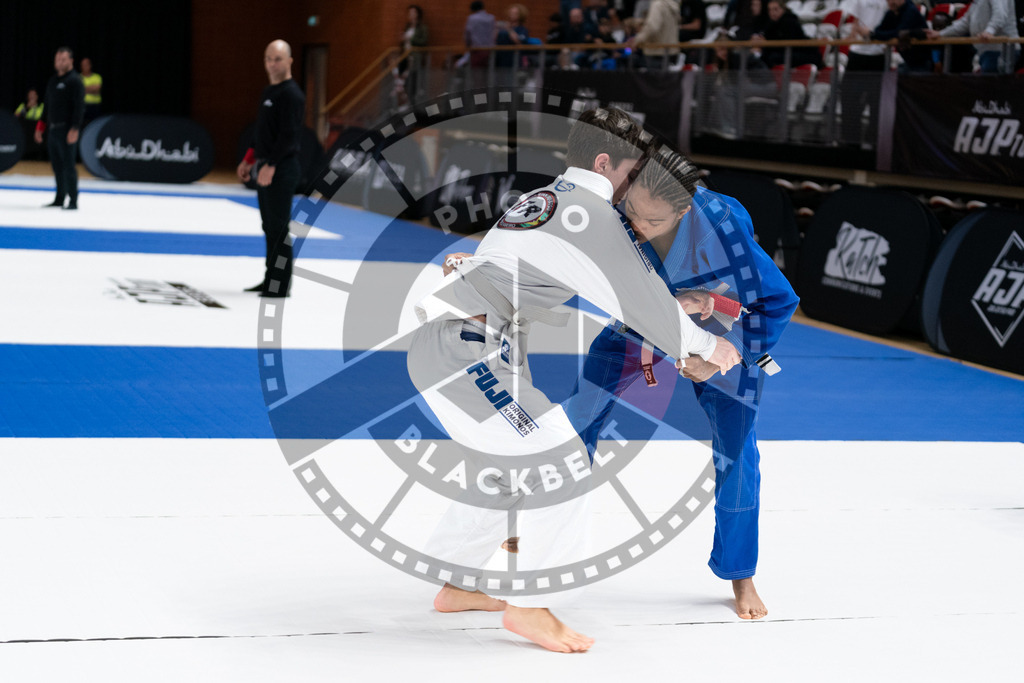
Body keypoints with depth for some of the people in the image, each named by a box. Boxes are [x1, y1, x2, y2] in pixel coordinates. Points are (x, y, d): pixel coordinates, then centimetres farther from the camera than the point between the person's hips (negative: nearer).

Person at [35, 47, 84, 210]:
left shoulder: (74, 80, -7)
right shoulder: (53, 81, 18)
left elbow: (79, 106, -14)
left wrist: (74, 129, -21)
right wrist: (41, 127, 19)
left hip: (66, 130, -8)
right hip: (52, 129, 8)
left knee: (68, 165, -8)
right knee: (57, 165, 9)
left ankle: (73, 201, -6)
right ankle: (60, 199, 15)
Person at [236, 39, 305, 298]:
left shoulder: (292, 95, -12)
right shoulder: (267, 93, 17)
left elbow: (289, 136, -20)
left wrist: (270, 165, -23)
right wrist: (249, 161, 21)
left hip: (282, 170, -9)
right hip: (265, 169, 9)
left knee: (279, 227, -8)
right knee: (270, 226, 13)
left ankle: (279, 286, -5)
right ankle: (270, 279, 20)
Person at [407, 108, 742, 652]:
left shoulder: (540, 200, 23)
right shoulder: (589, 213, -7)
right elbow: (639, 297, -5)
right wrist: (705, 345, 9)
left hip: (438, 344, 10)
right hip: (466, 351, -10)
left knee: (507, 462, 22)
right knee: (558, 458, -11)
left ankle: (455, 586, 31)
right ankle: (529, 606, -7)